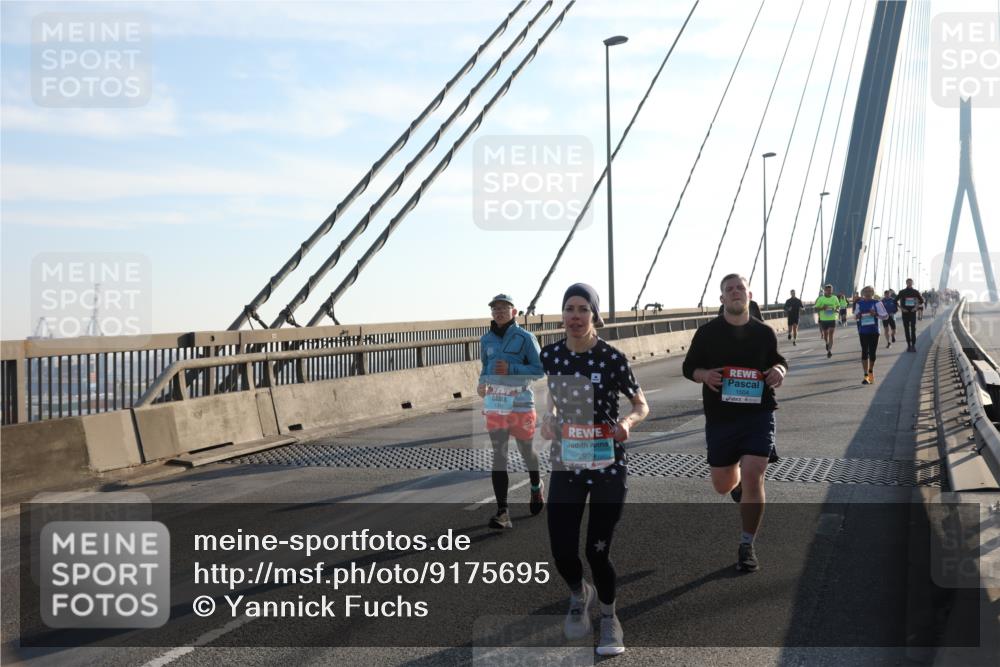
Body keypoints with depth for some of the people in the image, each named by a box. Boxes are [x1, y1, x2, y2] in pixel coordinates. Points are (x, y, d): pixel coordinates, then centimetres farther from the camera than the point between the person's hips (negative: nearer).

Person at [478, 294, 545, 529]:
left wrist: (511, 369, -18)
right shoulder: (486, 340, 7)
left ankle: (536, 487, 45)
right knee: (498, 456, -4)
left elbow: (539, 370, -7)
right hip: (494, 403, 3)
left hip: (520, 402, -3)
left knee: (526, 450, 13)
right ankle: (503, 513, -5)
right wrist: (482, 383, 1)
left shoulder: (525, 338, -6)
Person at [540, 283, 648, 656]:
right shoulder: (550, 355, -2)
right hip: (565, 465, 3)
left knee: (597, 551, -1)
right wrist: (549, 417, -2)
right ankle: (579, 596, 35)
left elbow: (642, 405, -3)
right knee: (562, 552, -2)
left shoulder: (612, 358, -13)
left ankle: (609, 617, 31)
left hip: (607, 466, -3)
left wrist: (628, 421, -24)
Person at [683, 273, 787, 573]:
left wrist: (779, 370, -5)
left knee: (753, 478, -15)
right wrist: (704, 375, -16)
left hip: (758, 416, -1)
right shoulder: (707, 332, -1)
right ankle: (737, 480, 53)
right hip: (720, 418, 1)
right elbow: (688, 367, 6)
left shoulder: (764, 332, 3)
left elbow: (778, 360, 19)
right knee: (723, 485, 12)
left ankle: (747, 546, 2)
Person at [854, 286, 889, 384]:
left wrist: (876, 314, -17)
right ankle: (866, 375, -1)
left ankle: (871, 372, 27)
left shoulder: (877, 303, -2)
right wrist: (857, 316, -9)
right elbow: (855, 317, 14)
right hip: (863, 332, 1)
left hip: (874, 331, -1)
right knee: (864, 352, -3)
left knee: (872, 352, 5)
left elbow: (885, 316, 0)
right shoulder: (859, 303, 5)